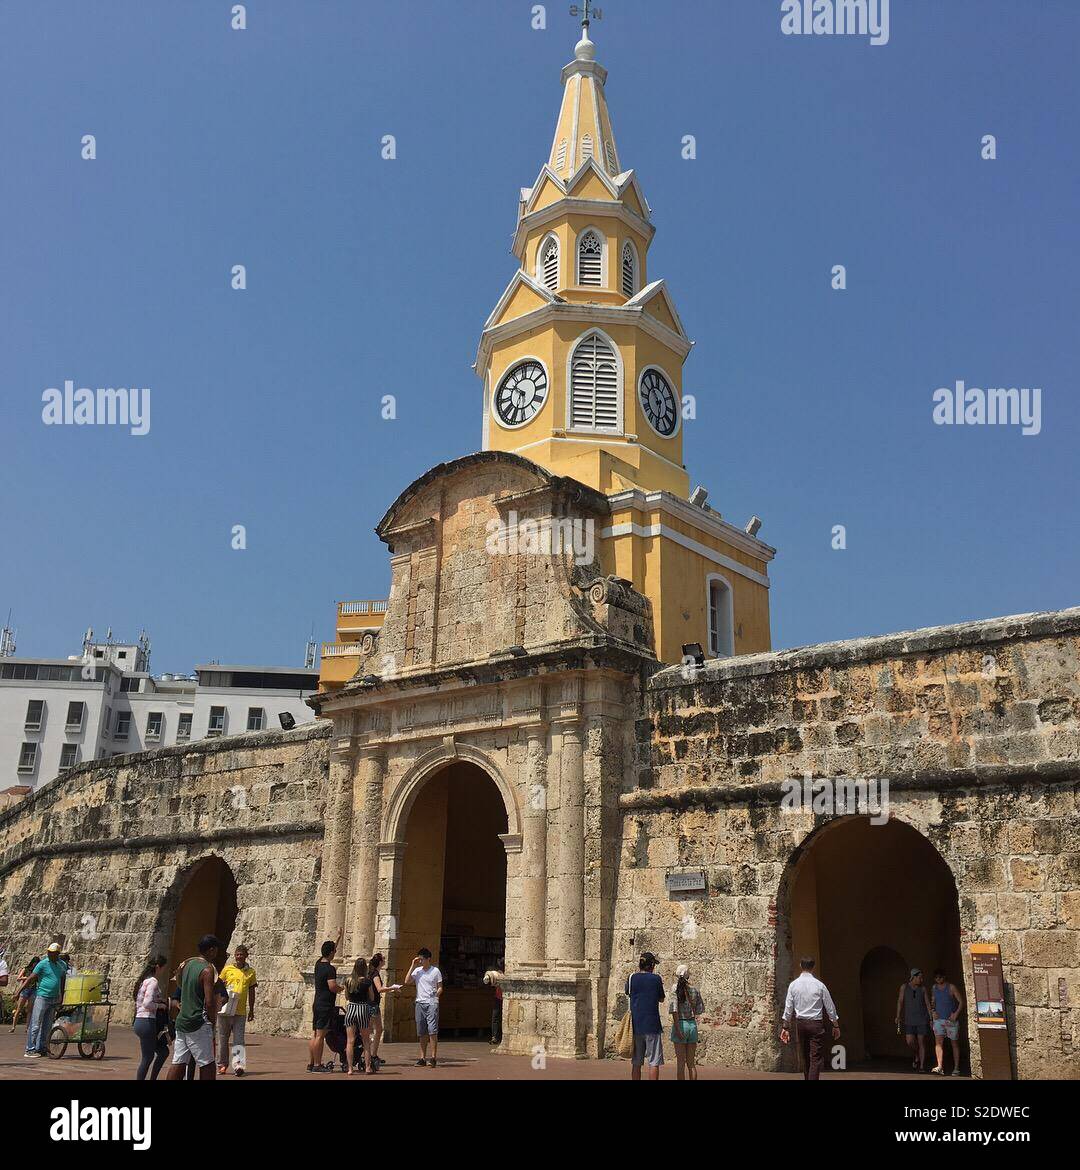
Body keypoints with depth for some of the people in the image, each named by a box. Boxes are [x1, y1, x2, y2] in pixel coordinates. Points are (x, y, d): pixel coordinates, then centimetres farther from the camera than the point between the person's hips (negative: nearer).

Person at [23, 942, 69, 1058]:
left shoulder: (63, 965, 8)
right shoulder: (43, 964, -7)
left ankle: (41, 1048, 14)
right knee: (35, 1024, -6)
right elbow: (30, 979, -7)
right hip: (42, 997, -6)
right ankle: (30, 1050, -2)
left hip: (54, 999, 6)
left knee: (47, 1026, 8)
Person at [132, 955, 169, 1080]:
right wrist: (160, 1005, -8)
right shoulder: (153, 981, -14)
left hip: (140, 1022, 10)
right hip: (147, 1022, -10)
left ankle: (153, 1079, 18)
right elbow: (147, 1004, -23)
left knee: (163, 1051, 15)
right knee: (147, 1057, 0)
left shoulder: (144, 980, 15)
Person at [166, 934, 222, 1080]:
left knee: (178, 1063, 8)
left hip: (181, 1021, 8)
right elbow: (209, 1002, -17)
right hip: (199, 1023, -7)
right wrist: (212, 1021, -4)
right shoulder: (208, 969, -13)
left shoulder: (186, 965, 10)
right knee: (207, 1066, -1)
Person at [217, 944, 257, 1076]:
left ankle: (239, 1064, -18)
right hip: (225, 1009, 0)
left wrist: (251, 1010, 13)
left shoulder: (251, 972, 7)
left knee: (238, 1039, -8)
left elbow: (251, 992, 13)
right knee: (223, 1038, 8)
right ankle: (222, 1065, 19)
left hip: (240, 1011, 0)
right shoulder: (227, 969, 4)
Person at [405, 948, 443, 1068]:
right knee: (421, 1032, 6)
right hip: (420, 1003, 4)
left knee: (432, 1030, -11)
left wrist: (436, 995, -12)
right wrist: (412, 966, -3)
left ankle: (433, 1057, -9)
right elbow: (407, 981, -2)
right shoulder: (417, 971, 10)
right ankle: (422, 1058, 12)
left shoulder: (435, 971, 1)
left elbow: (440, 987, 5)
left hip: (432, 1003, -4)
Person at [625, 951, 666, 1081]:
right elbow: (661, 999, 7)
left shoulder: (632, 978, 2)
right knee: (654, 1062, 0)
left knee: (636, 1062, 11)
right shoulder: (656, 978, -6)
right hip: (652, 1025, -3)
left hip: (636, 1025, 4)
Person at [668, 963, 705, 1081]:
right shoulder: (695, 991, 1)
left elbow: (674, 1010, -16)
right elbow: (699, 1010, 6)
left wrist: (677, 1029, -16)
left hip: (680, 1024, -3)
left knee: (680, 1062, 3)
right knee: (691, 1063, 12)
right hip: (692, 1024, 3)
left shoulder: (675, 991, -9)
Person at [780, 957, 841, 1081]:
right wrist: (835, 1025, 11)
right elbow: (830, 1006, -1)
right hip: (816, 1024, -3)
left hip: (800, 1023, 3)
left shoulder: (793, 985, 0)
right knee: (816, 1058, -3)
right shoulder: (819, 985, -7)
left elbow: (788, 1007, 1)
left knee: (805, 1057, 16)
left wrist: (785, 1027, 8)